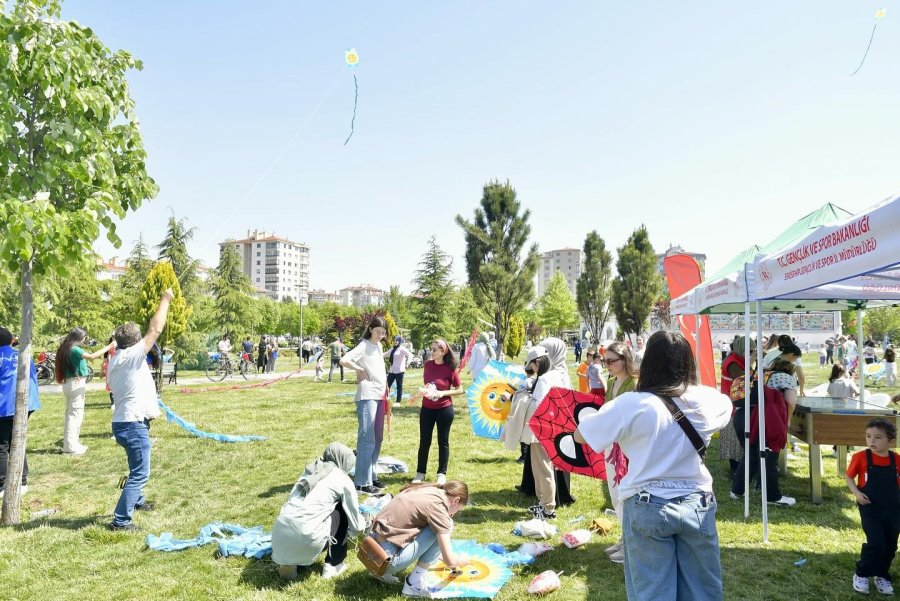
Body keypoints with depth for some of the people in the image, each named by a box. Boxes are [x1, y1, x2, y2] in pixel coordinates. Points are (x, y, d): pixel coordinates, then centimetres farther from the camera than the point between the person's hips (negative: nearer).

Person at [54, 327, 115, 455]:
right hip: (76, 383, -10)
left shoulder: (65, 349, 11)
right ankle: (71, 446, -5)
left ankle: (69, 443, 20)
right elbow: (92, 356, -27)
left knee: (71, 413, 14)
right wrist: (108, 347, -24)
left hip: (69, 382, 10)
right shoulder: (74, 349, -16)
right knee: (75, 413, -6)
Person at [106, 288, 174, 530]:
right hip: (134, 424, -10)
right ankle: (120, 520, -6)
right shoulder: (132, 356, -15)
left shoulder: (116, 361, 12)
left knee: (138, 468, 30)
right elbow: (155, 329, -17)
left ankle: (136, 500, 48)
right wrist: (165, 300, -9)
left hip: (123, 422, 10)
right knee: (140, 474, -6)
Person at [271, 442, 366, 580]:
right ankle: (333, 565, 20)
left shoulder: (310, 470, 20)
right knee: (342, 512, 17)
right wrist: (361, 526, 39)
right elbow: (355, 524, 14)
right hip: (307, 538, -5)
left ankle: (288, 562, 19)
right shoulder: (344, 480, 5)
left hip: (280, 535, 5)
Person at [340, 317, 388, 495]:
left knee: (377, 439, 13)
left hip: (380, 395, 9)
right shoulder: (364, 346, -11)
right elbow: (344, 361, -25)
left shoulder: (379, 346, 14)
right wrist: (360, 370, -13)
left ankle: (371, 476, 23)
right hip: (367, 396, -9)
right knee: (367, 439, -9)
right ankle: (363, 483, -5)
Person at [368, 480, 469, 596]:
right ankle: (413, 583, -1)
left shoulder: (425, 490, 11)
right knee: (446, 525, -6)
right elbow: (449, 561, -12)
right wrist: (463, 561, 11)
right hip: (386, 560, -9)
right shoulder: (437, 506, -13)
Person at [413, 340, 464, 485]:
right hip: (427, 408, 4)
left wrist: (443, 393, -18)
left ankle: (442, 474, 18)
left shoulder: (450, 369, -11)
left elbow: (460, 390, -6)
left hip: (444, 409, -4)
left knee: (443, 441, 7)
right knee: (424, 441, 8)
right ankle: (420, 473, 19)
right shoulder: (428, 365, 0)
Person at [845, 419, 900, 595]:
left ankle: (882, 576, 34)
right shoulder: (861, 457, -12)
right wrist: (856, 493, -14)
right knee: (876, 544, -11)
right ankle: (861, 574, 9)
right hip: (870, 509, -3)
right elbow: (848, 477, 1)